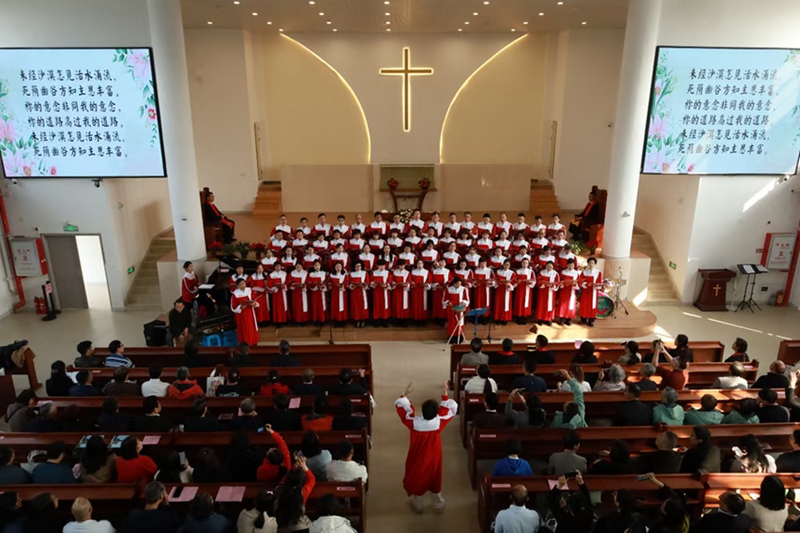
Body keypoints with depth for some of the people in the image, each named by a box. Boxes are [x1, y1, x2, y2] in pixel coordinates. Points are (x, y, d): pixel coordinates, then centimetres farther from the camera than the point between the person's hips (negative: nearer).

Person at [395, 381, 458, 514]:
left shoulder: (414, 423, -31)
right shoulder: (439, 422, -30)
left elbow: (402, 408, -17)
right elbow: (450, 409, -12)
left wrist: (405, 393, -14)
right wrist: (445, 394, -12)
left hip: (417, 458, -1)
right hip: (433, 458, 1)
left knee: (417, 479, 22)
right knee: (435, 480, 23)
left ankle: (417, 505, 41)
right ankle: (439, 505, 41)